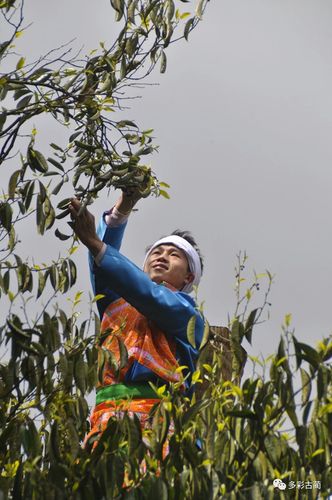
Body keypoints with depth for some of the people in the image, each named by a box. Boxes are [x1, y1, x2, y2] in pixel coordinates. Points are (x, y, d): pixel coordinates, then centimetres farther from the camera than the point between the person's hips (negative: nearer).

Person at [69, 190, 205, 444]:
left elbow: (148, 295, -2)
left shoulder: (188, 313, 15)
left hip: (158, 414, -3)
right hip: (108, 413, 3)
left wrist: (94, 243, -8)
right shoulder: (117, 305, 29)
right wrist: (119, 212, 2)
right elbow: (102, 271, 12)